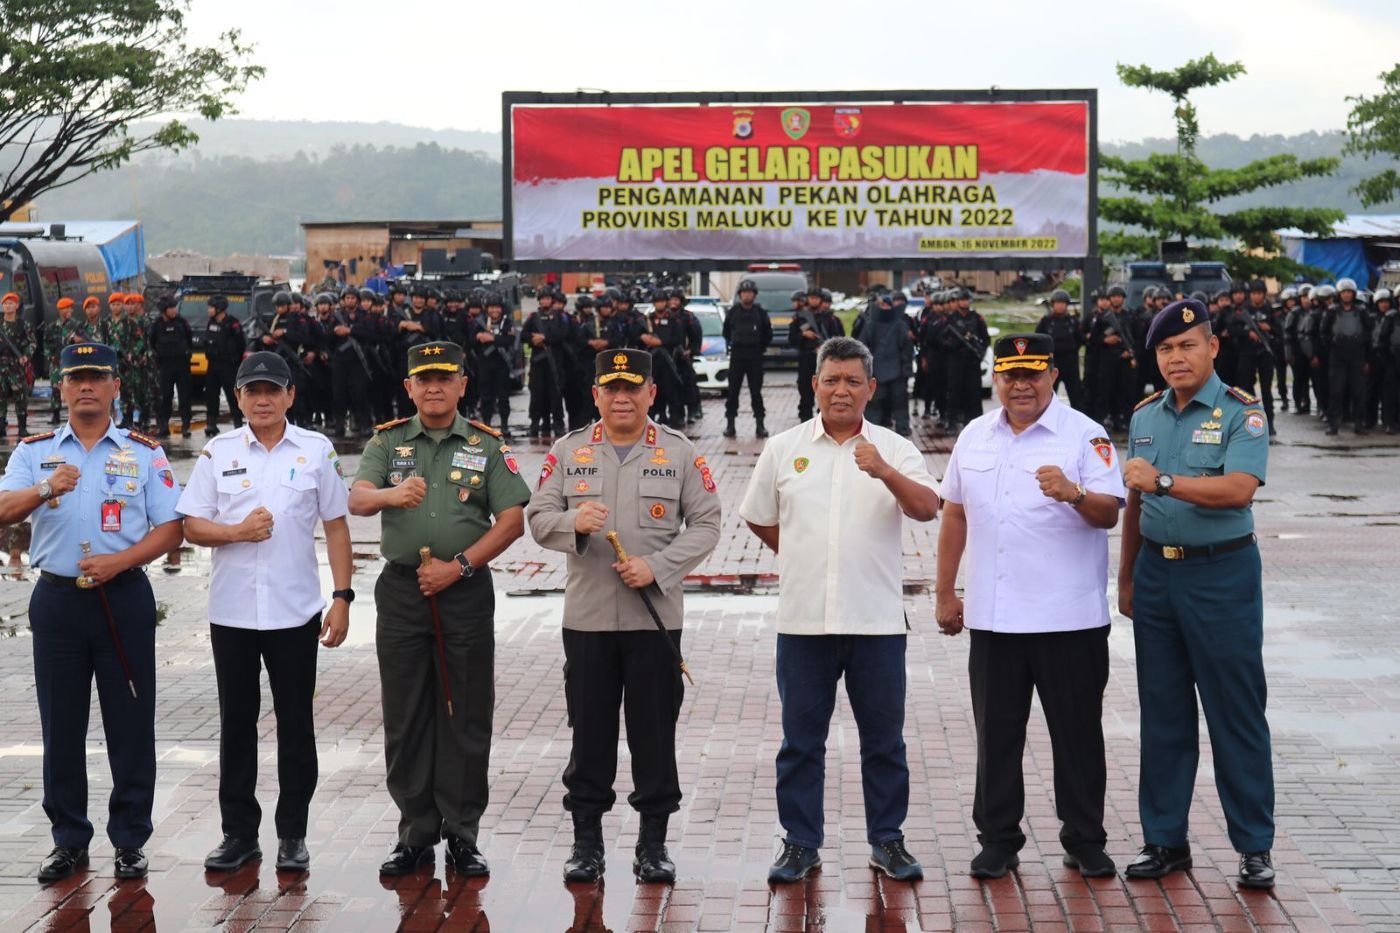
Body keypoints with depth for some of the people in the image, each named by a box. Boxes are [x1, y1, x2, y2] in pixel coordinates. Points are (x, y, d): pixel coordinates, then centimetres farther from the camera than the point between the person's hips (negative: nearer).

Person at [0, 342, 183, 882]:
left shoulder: (145, 453, 5)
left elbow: (170, 529, 1)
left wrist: (119, 561, -14)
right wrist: (45, 489, -27)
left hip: (123, 597, -1)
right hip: (57, 598, 1)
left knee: (130, 724, 1)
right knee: (61, 725, 6)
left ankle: (130, 841, 10)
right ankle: (68, 841, 16)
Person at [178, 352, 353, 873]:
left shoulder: (317, 451, 2)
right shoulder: (218, 453, 4)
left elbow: (336, 527, 3)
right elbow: (192, 526, 4)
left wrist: (342, 598, -3)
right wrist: (237, 531, -15)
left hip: (295, 610, -1)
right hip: (231, 611, 1)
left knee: (296, 724, 5)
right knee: (236, 723, 8)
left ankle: (292, 835, 14)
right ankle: (239, 833, 17)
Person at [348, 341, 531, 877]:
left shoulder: (486, 446, 4)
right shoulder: (388, 442, 7)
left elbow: (512, 520, -1)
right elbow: (357, 499, -9)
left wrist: (460, 566, -11)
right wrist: (392, 494, -32)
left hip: (464, 591, -1)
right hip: (401, 591, 1)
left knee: (466, 716, 2)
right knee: (405, 717, 5)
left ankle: (462, 836, 10)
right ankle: (415, 835, 15)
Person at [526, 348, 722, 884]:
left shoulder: (679, 453, 3)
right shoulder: (568, 452, 7)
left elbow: (706, 525, 1)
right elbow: (537, 518, 4)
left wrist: (657, 567, -12)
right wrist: (573, 522, -18)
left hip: (656, 617, -1)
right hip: (587, 617, 1)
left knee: (655, 730, 4)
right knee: (589, 730, 6)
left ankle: (653, 843, 14)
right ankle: (587, 841, 16)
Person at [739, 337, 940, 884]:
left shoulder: (895, 450, 2)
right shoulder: (784, 449, 6)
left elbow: (927, 509, -14)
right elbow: (759, 518, 17)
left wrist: (886, 473, -30)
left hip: (877, 620, -1)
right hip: (802, 620, 1)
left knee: (884, 737, 7)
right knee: (801, 738, 7)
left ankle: (887, 840, 18)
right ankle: (800, 843, 17)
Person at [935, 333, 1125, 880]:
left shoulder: (1084, 435, -3)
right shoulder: (975, 437, 11)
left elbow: (1109, 513, -12)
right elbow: (955, 516, 17)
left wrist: (1074, 494, -32)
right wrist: (945, 593, 15)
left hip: (1068, 618, -4)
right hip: (992, 616, 4)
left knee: (1077, 733, 5)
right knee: (996, 735, 9)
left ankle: (1085, 842, 16)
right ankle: (998, 841, 19)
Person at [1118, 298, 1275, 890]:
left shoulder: (1241, 414, -8)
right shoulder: (1145, 416, 10)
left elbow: (1239, 489, -24)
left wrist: (1162, 481, -31)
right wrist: (1127, 577, 17)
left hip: (1221, 574, -5)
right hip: (1156, 572, 6)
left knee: (1236, 713, -1)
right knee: (1162, 713, 10)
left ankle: (1254, 846, 8)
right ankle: (1165, 840, 18)